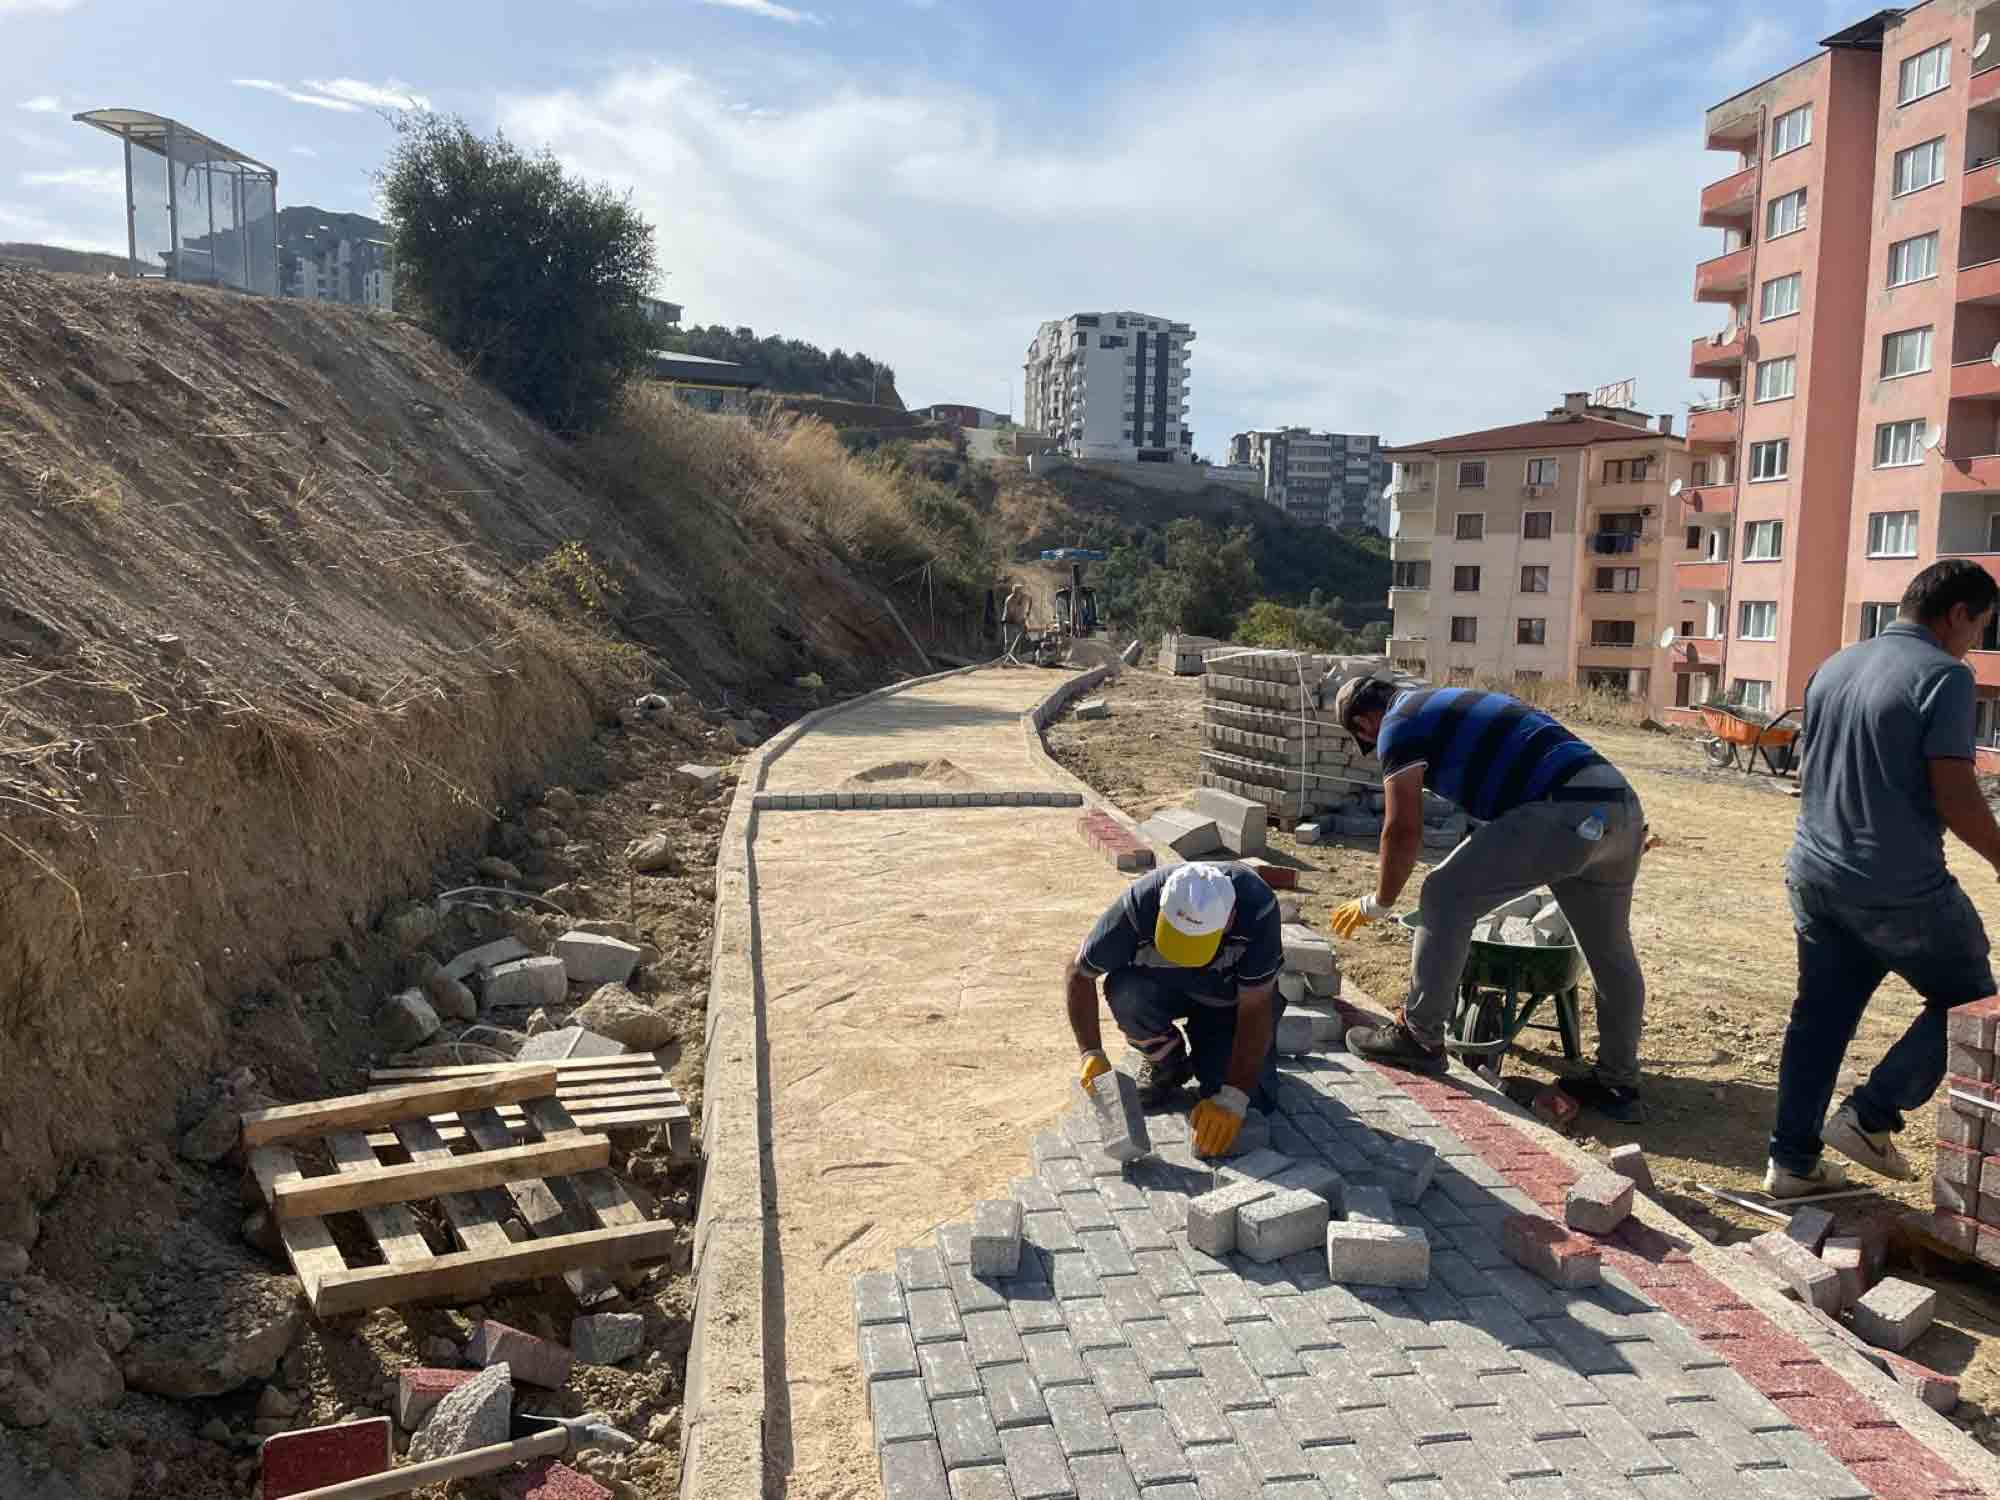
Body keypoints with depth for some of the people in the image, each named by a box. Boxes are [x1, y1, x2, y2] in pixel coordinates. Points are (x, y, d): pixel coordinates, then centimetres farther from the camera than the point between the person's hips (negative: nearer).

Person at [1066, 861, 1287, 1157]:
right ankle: (1164, 1063, -2)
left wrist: (1232, 1098, -39)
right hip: (1165, 988, 1)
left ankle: (1206, 1055, 12)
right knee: (1126, 990, -33)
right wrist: (1092, 1053, -27)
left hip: (1234, 997, -1)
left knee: (1253, 1103, -22)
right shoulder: (1138, 906, -34)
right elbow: (1079, 973, -19)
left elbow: (1255, 1009, -33)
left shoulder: (1257, 906, -37)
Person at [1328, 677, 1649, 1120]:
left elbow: (1404, 829, 0)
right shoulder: (1451, 703, 31)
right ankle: (1618, 1084, 31)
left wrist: (1377, 905, 13)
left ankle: (1419, 1037, 9)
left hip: (1567, 812, -9)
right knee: (1611, 952, 19)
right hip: (1622, 804, 10)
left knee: (1447, 896, 1)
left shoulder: (1399, 724, 4)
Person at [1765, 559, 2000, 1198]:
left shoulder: (1831, 669, 11)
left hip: (1814, 876, 7)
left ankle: (1792, 1161, 16)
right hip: (1899, 888, -7)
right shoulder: (1943, 676, -12)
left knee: (1819, 1018, 13)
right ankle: (1870, 1115, 8)